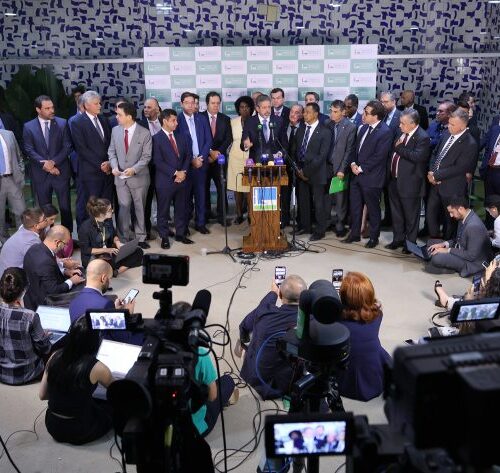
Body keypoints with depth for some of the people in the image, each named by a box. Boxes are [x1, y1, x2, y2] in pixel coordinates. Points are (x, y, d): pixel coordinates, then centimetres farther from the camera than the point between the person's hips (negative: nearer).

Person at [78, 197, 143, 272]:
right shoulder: (86, 227, -18)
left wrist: (117, 242, -4)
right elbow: (85, 250, -14)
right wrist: (106, 250, -20)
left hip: (109, 254, 8)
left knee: (138, 252, -8)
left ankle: (116, 272, -20)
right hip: (93, 258, -8)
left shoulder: (108, 220, 1)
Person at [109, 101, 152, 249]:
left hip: (139, 177, -2)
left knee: (139, 208, 10)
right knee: (123, 208, 5)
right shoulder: (115, 130, 2)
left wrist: (134, 169, -23)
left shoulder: (145, 133, -10)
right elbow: (112, 152, 8)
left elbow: (146, 157, -10)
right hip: (120, 177, 3)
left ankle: (141, 238, 22)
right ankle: (123, 239, 16)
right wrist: (114, 166, -10)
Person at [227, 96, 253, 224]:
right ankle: (239, 215, 11)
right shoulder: (233, 122, 8)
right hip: (236, 157, 3)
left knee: (249, 187, -7)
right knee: (237, 187, 2)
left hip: (250, 158, -2)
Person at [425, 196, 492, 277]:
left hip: (473, 262, -10)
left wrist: (448, 250, -20)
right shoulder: (464, 217, -2)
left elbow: (471, 256, -27)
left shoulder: (474, 226, -30)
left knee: (436, 258, -30)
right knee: (431, 243, 10)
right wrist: (444, 244, -3)